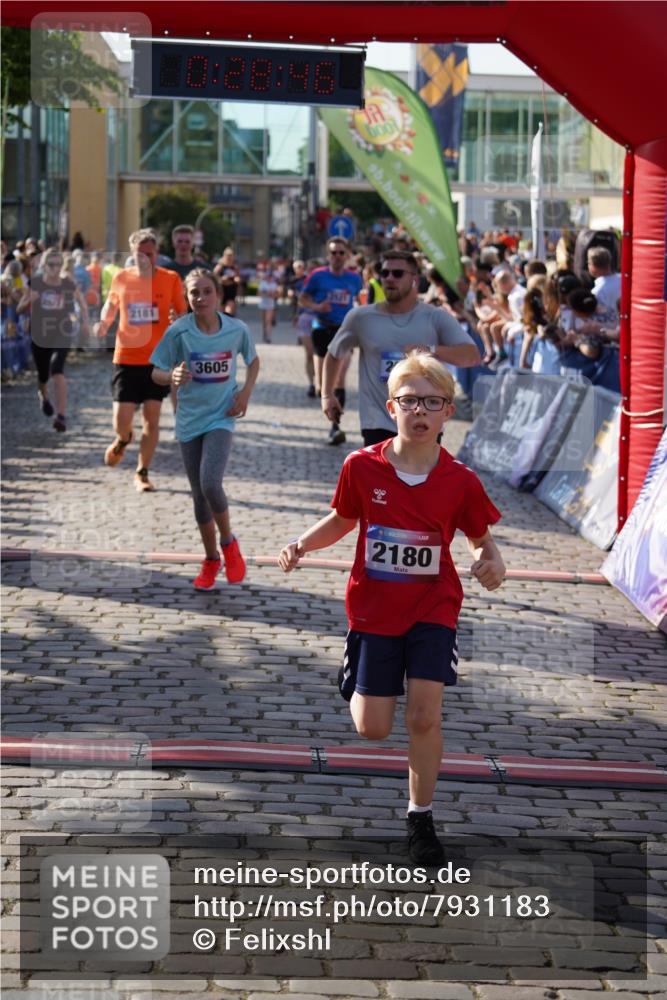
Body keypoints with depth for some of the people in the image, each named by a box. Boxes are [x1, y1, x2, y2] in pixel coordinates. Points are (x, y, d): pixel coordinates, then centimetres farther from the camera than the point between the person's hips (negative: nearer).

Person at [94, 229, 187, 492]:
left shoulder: (171, 279, -3)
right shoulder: (120, 279, 1)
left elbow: (183, 315, 5)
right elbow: (111, 305, 19)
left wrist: (179, 319, -18)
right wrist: (104, 323, -1)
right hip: (126, 358, 0)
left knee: (152, 418, -1)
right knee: (122, 419, -6)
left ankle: (142, 474, 14)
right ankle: (123, 440, 32)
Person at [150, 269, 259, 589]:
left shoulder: (237, 330, -7)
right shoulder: (179, 331, -10)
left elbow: (253, 360, 13)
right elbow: (156, 373, -5)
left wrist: (246, 391, -3)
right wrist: (172, 377, -27)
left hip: (221, 417, -2)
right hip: (190, 419, 2)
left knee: (210, 484, -21)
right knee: (199, 494, 9)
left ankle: (228, 543, 7)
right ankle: (211, 560, 27)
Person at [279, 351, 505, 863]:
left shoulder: (460, 481, -11)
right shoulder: (362, 467, -10)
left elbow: (481, 537, 3)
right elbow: (343, 520, 7)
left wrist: (492, 564, -19)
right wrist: (301, 544, -8)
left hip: (432, 606, -1)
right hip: (374, 607, 1)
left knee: (425, 715, -10)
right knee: (372, 729, 2)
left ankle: (421, 817, 10)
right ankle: (364, 685, 40)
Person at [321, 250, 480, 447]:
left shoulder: (436, 318, 0)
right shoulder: (361, 318, 3)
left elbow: (472, 356, -11)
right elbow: (334, 354, 19)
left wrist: (432, 350, -25)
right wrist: (327, 394, 11)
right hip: (379, 427, -1)